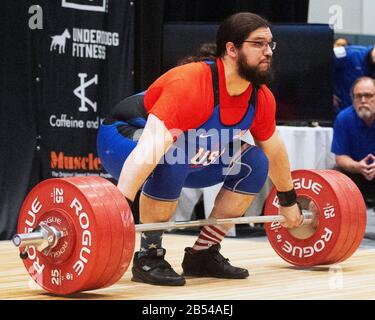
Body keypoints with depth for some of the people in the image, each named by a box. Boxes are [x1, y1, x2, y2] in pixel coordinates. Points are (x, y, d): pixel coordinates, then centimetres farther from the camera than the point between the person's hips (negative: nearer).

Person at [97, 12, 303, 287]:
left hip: (186, 152, 8)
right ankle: (149, 257, -21)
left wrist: (289, 202, 18)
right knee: (172, 160, -39)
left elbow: (274, 151, 9)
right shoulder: (190, 86, -35)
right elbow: (148, 151, -45)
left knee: (254, 163, -3)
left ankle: (203, 253, 4)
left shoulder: (261, 98, -11)